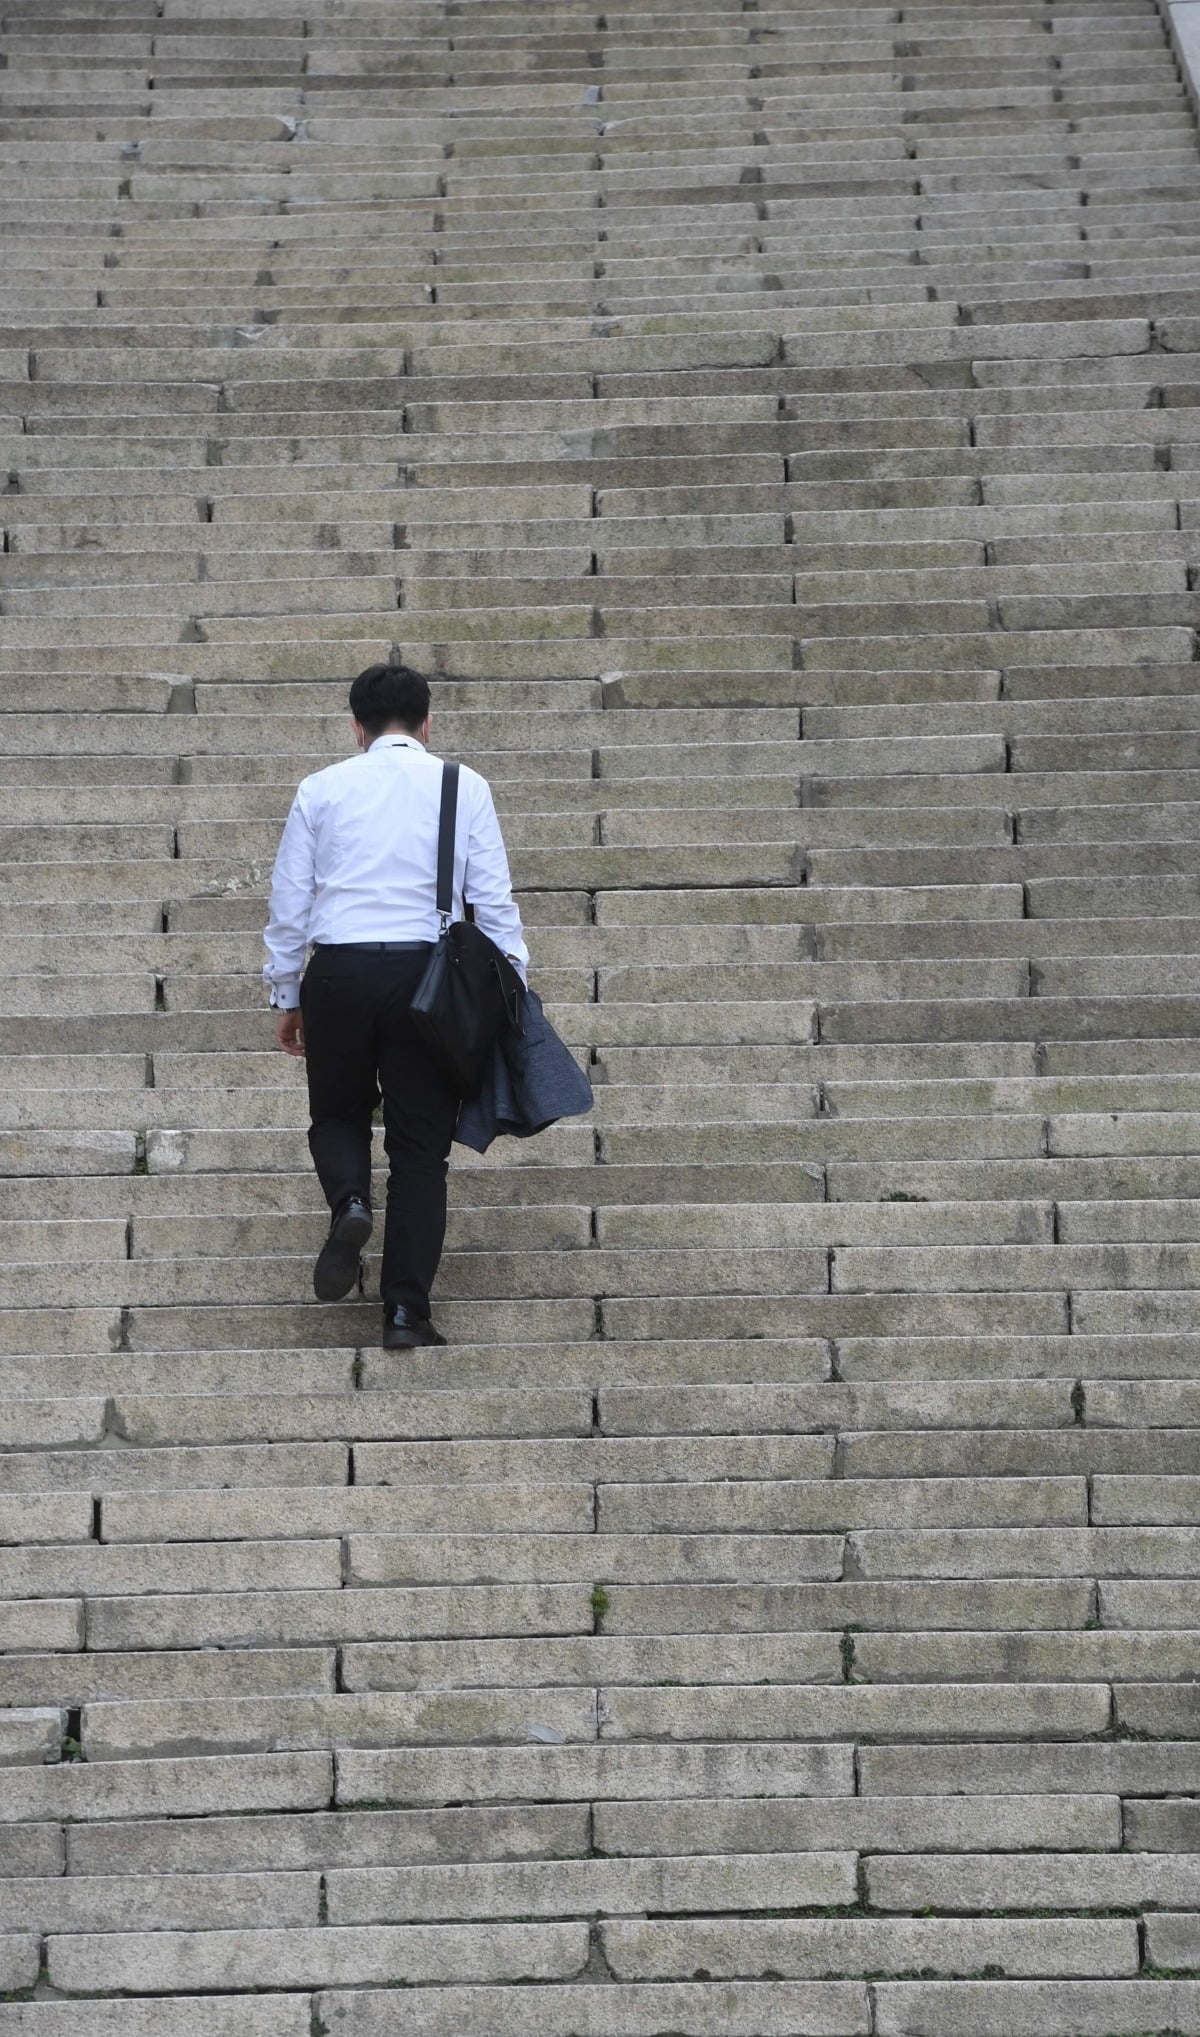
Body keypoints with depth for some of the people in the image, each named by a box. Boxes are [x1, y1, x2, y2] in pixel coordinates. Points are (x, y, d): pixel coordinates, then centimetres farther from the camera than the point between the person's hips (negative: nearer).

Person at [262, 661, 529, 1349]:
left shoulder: (321, 789, 7)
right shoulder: (463, 787, 4)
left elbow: (289, 901, 8)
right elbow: (494, 899, 1)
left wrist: (287, 996, 16)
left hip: (337, 973, 1)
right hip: (426, 974, 0)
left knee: (339, 1114, 21)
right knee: (421, 1145, 7)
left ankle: (351, 1201, -11)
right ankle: (407, 1312, 3)